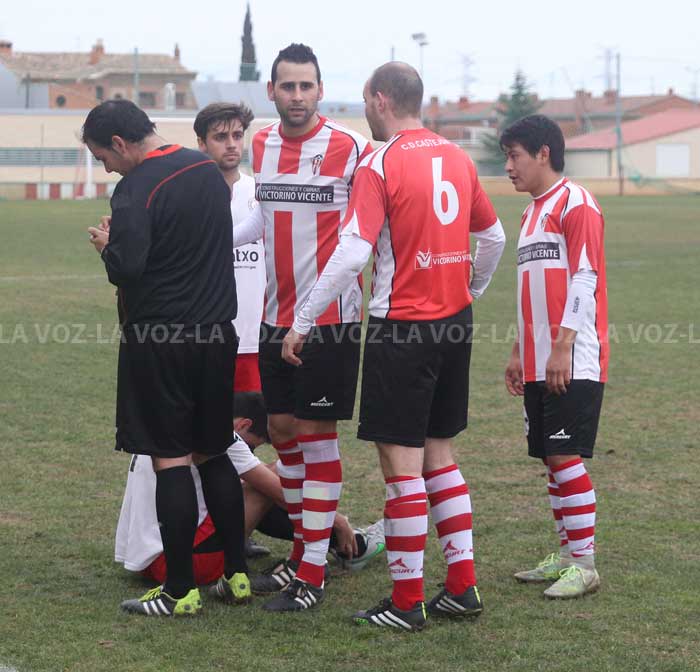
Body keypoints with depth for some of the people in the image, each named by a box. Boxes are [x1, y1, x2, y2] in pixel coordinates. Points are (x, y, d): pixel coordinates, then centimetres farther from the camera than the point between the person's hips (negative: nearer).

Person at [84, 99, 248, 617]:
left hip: (159, 342, -7)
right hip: (217, 334, 7)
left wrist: (106, 243, -3)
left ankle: (181, 590, 1)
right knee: (213, 456, 16)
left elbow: (125, 269, -25)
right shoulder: (208, 170, 9)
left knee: (170, 461, -2)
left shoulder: (138, 188, -16)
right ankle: (237, 574, 19)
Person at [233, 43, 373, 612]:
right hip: (277, 315, 6)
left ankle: (313, 575, 2)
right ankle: (301, 554, 25)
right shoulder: (262, 145, 8)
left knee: (318, 435, -3)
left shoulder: (351, 148, -11)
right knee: (283, 429, 11)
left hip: (332, 318, -6)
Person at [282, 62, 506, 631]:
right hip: (454, 321, 7)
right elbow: (493, 236, 17)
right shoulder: (456, 158, 8)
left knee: (401, 463, -1)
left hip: (402, 326, -7)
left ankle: (407, 602, 2)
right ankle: (463, 586, 17)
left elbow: (352, 253, -18)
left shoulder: (380, 166, -12)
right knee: (439, 456, 16)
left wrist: (302, 322, -12)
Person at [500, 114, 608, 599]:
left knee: (565, 456, -10)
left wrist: (563, 346, -20)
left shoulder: (575, 203, -8)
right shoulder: (534, 212, 19)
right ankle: (567, 554, 16)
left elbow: (583, 280, -15)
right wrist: (520, 352, 21)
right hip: (538, 365, 9)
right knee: (551, 458, 9)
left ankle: (585, 564, -5)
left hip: (573, 363, -9)